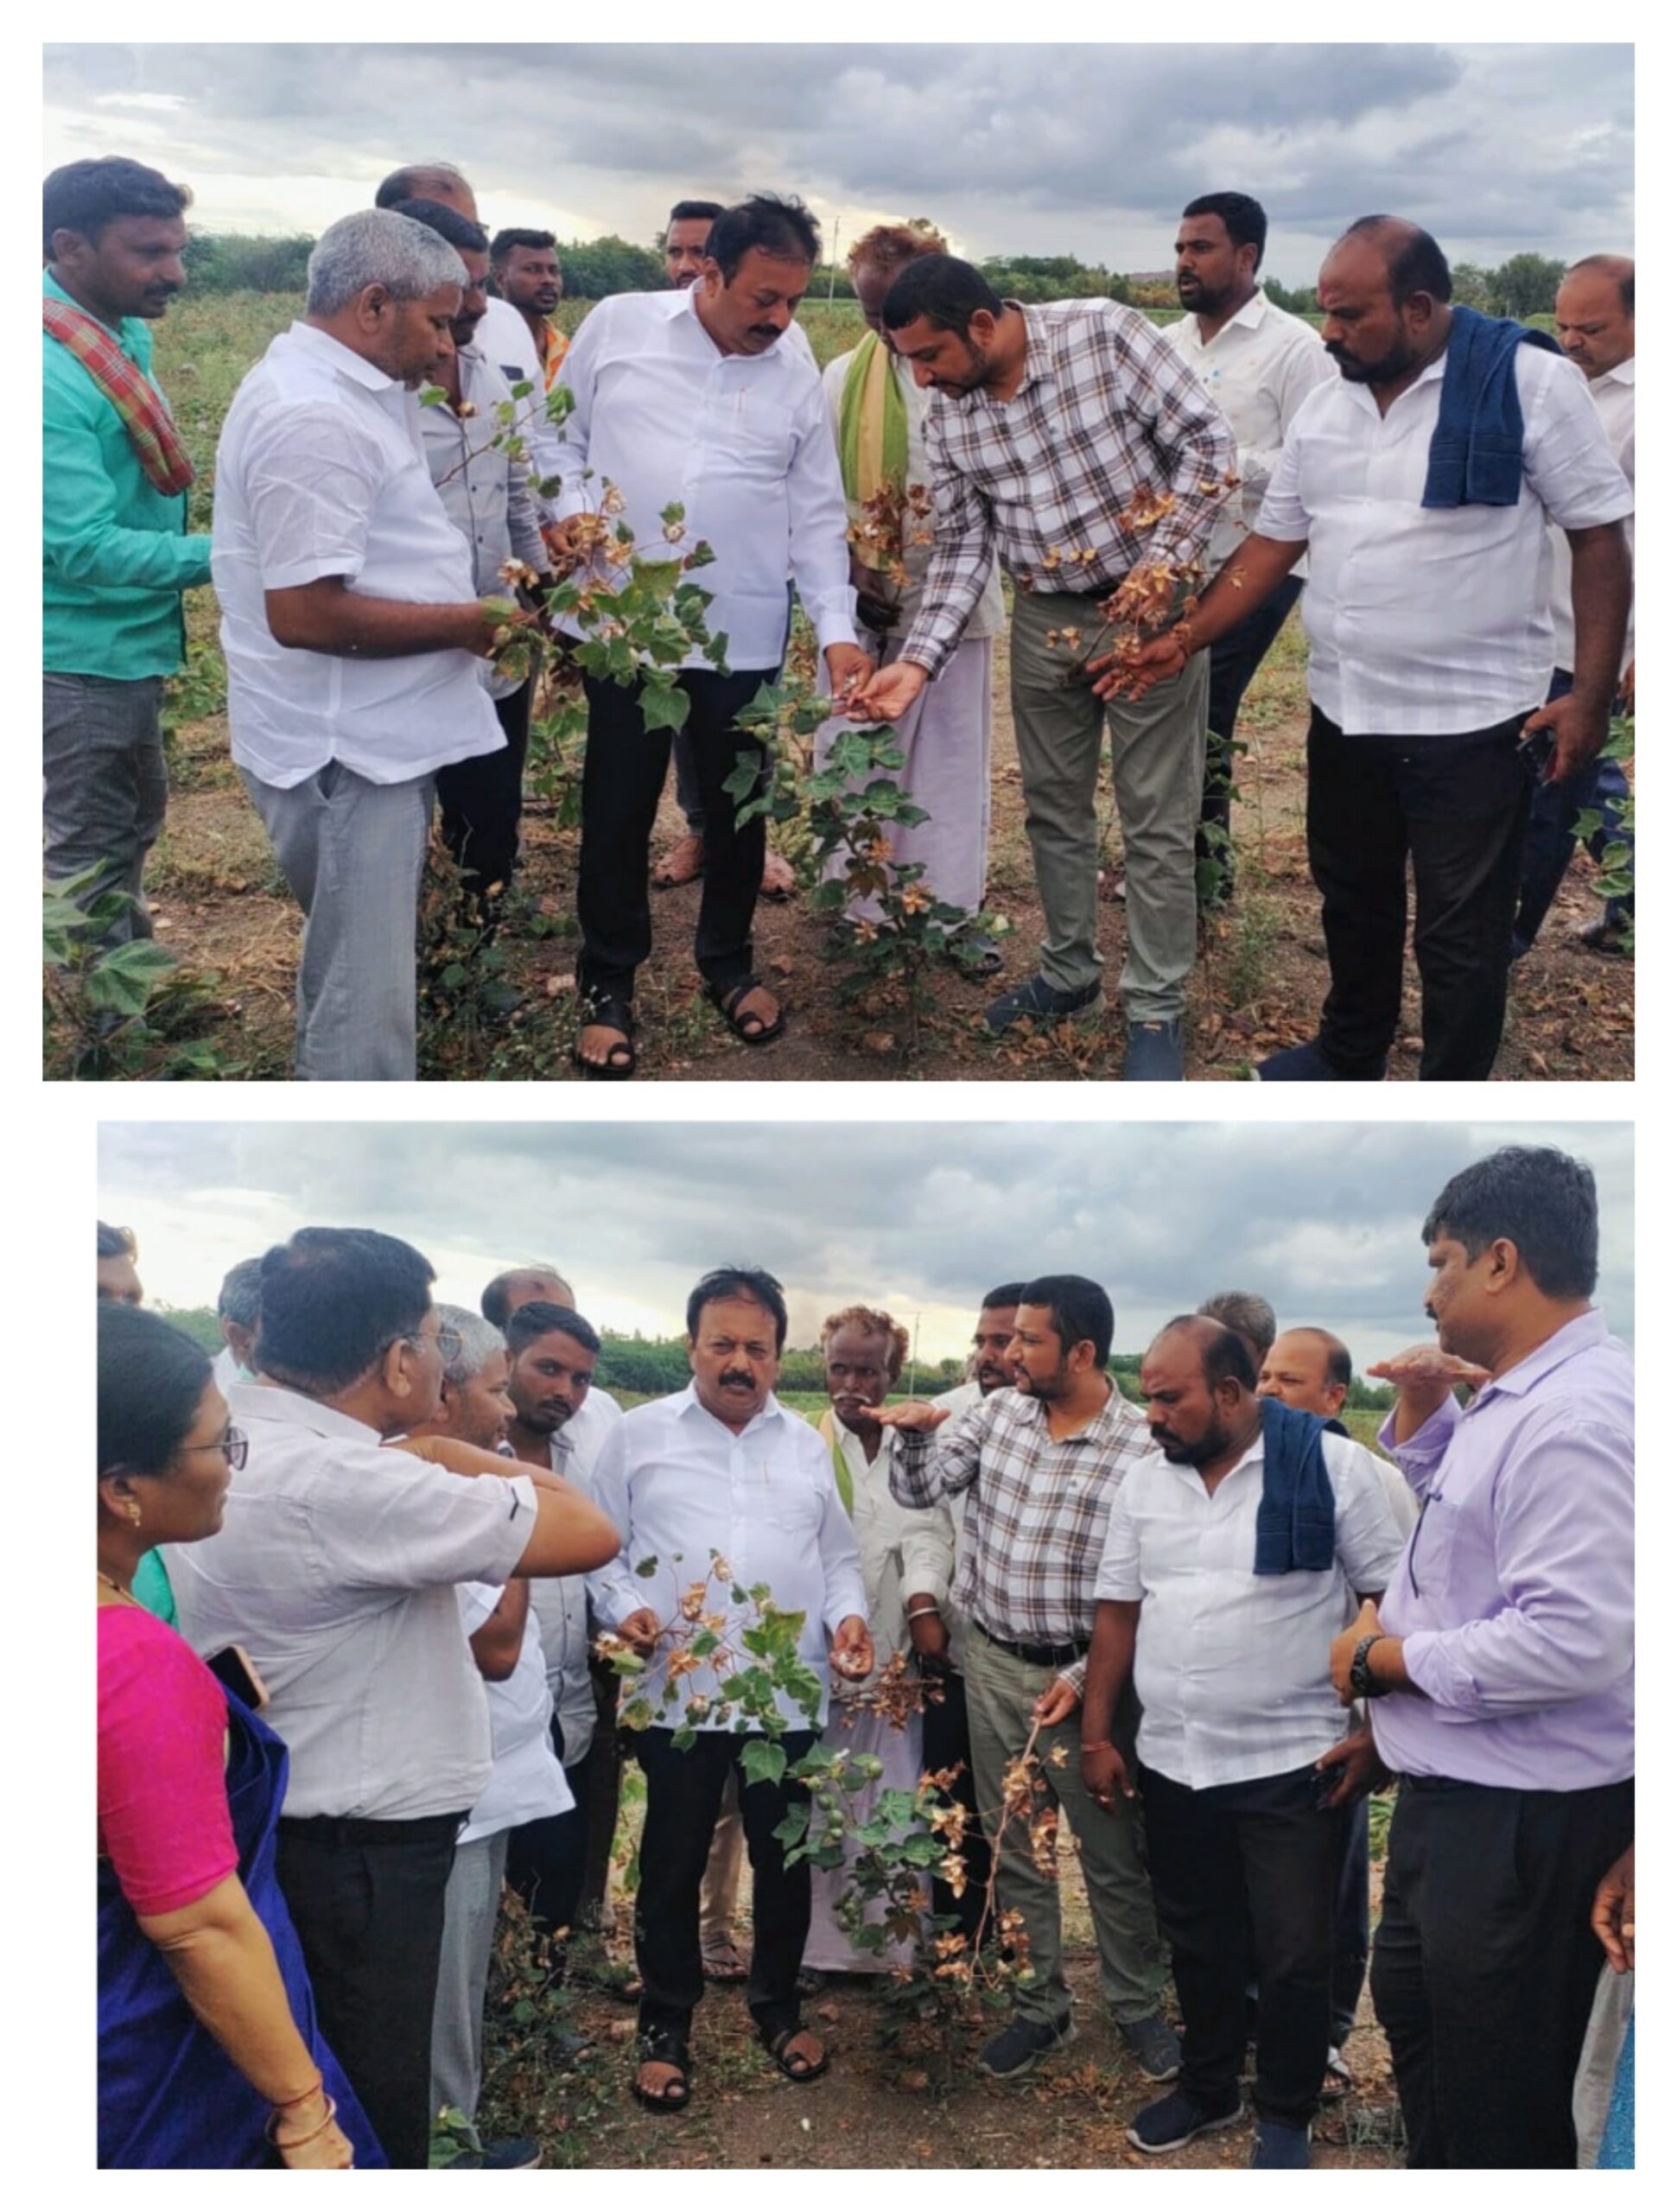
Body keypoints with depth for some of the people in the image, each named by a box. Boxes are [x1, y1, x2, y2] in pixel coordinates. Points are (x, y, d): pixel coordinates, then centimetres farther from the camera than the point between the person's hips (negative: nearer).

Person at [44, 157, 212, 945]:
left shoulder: (127, 336, 2)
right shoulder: (53, 376, -26)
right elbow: (86, 547, -28)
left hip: (127, 641, 10)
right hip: (87, 652, -10)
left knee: (135, 815, 23)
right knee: (95, 851, 2)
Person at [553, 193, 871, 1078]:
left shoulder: (796, 377, 4)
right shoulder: (618, 325, 0)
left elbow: (817, 516, 5)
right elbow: (561, 436, 9)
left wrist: (837, 630, -5)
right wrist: (574, 514, -8)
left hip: (745, 634, 2)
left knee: (736, 806, 12)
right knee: (617, 808, 6)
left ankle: (727, 963, 32)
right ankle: (608, 984, 21)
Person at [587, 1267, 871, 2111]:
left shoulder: (806, 1445, 11)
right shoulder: (639, 1435, 1)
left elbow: (838, 1557, 14)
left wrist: (848, 1614, -4)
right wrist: (624, 1608, -16)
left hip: (788, 1697, 3)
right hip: (678, 1695, -3)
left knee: (784, 1860, 14)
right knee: (672, 1866, 8)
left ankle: (778, 2007, 33)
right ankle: (666, 2025, 24)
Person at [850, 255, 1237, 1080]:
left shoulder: (1104, 333, -17)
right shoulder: (947, 418, -2)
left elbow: (1206, 440, -15)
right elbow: (960, 546, 3)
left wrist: (1162, 563, -19)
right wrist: (918, 660, -7)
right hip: (1044, 618, 5)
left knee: (1156, 818, 1)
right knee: (1054, 805, 15)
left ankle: (1155, 1009, 10)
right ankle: (1068, 971, 33)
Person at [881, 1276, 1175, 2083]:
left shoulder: (1141, 1449, -16)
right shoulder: (997, 1413, 0)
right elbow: (918, 1489, 3)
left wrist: (1086, 1678, -14)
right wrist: (920, 1431, -18)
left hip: (1083, 1676, -4)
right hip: (993, 1662, 4)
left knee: (1114, 1854, 8)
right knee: (1013, 1848, 14)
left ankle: (1138, 2006, 27)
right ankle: (1040, 2007, 28)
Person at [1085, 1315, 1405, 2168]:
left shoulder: (1329, 1466, -10)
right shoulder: (1145, 1482, 5)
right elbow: (1118, 1612, 10)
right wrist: (1097, 1738, 8)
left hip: (1293, 1765, -4)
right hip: (1172, 1765, 5)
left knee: (1292, 1955, 5)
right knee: (1198, 1942, 18)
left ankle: (1286, 2114, 26)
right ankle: (1207, 2085, 38)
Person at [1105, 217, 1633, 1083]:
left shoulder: (1528, 381, -12)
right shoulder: (1324, 406, 5)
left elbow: (1599, 537, -10)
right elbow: (1274, 542, 13)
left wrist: (1590, 696, -14)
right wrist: (1184, 639, 4)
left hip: (1471, 722, -6)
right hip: (1343, 714, 6)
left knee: (1459, 933, 5)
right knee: (1352, 899, 22)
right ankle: (1349, 1055, 44)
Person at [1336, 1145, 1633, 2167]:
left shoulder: (1574, 1417, -26)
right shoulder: (1520, 1394, 7)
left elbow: (1574, 1641, -33)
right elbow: (1472, 1515, 26)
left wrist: (1387, 1659, -21)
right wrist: (1422, 1417, 7)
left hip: (1525, 1815, -10)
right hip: (1457, 1788, 11)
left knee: (1499, 2093, 7)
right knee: (1413, 2008, 28)